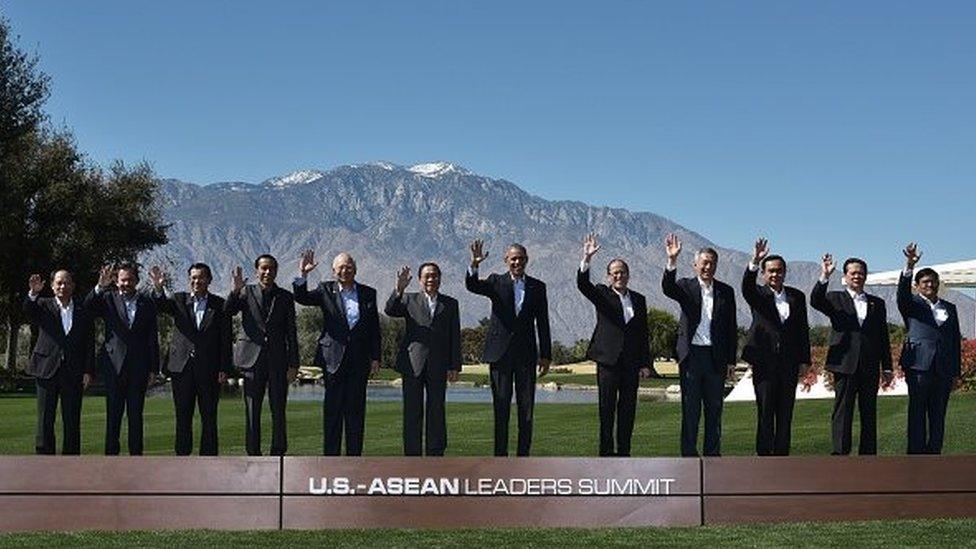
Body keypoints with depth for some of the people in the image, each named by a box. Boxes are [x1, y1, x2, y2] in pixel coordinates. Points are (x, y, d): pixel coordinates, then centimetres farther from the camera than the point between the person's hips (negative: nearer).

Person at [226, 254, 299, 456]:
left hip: (278, 360, 1)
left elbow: (291, 333, 7)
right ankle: (253, 456, 7)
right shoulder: (246, 293, 7)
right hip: (253, 359, 0)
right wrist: (235, 291, -24)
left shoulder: (285, 297, 9)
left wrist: (293, 364, 1)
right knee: (252, 412, 2)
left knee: (278, 412, 0)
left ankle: (278, 455, 6)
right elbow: (226, 312, -8)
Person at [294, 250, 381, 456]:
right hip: (334, 358, -1)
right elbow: (301, 298, -8)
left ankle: (354, 456, 10)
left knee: (356, 410, 4)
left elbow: (375, 328, 9)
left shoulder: (368, 293, 9)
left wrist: (375, 358, 5)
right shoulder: (326, 290, 5)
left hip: (359, 360, 1)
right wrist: (303, 275, -23)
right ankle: (330, 456, 6)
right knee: (333, 409, 1)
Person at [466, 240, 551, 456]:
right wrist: (474, 265, -32)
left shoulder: (537, 287, 8)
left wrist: (546, 355, 5)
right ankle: (500, 455, 5)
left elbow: (543, 323, 9)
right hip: (501, 353, -1)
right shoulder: (496, 282, 5)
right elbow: (472, 286, -13)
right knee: (501, 408, 2)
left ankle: (523, 455, 9)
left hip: (526, 354, 1)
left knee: (526, 408, 2)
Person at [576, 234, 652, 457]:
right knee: (607, 407, -2)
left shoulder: (639, 300, 13)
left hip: (632, 361, 3)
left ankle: (624, 452, 12)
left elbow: (644, 334, 13)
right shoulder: (602, 294, 4)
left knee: (628, 408, 5)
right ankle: (606, 453, 2)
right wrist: (587, 259, -30)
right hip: (608, 359, -3)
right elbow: (582, 284, -15)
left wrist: (645, 363, 8)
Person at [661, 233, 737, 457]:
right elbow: (667, 288, -20)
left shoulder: (726, 291, 9)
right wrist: (672, 261, -36)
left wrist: (731, 360, 5)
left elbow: (731, 327, 9)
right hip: (691, 355, -2)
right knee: (690, 409, 2)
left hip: (716, 357, 2)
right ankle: (689, 455, 6)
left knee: (714, 408, 7)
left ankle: (712, 454, 15)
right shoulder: (686, 287, 3)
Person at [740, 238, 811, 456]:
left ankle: (782, 455, 11)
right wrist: (754, 263, -38)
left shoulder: (797, 297, 11)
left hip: (789, 364, 3)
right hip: (764, 362, -3)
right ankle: (765, 454, 3)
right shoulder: (758, 295, 2)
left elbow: (803, 329, 11)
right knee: (765, 412, -1)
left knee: (785, 413, 6)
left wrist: (804, 360, 6)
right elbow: (746, 287, -21)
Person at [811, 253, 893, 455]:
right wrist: (824, 277, -27)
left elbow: (883, 338, 15)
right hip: (845, 365, -3)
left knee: (869, 414, 6)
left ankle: (868, 456, 11)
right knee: (842, 411, -5)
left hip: (870, 368, 3)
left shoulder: (877, 303, 16)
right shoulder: (835, 299, 7)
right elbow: (815, 301, -15)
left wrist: (887, 368, 11)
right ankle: (840, 454, -6)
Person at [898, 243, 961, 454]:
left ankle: (934, 455, 10)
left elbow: (956, 340, 17)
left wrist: (955, 372, 12)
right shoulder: (912, 304, 7)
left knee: (938, 415, 5)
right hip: (919, 365, -4)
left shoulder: (949, 308, 18)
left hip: (944, 369, 4)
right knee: (917, 413, -3)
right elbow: (903, 291, -15)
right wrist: (909, 265, -31)